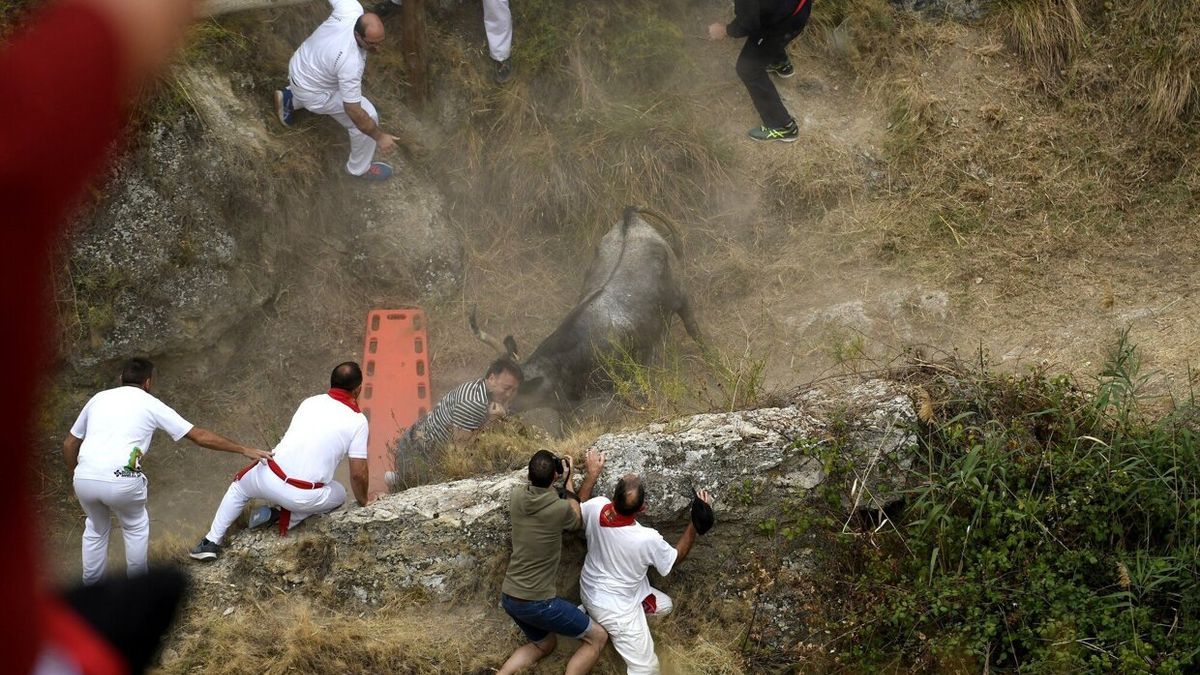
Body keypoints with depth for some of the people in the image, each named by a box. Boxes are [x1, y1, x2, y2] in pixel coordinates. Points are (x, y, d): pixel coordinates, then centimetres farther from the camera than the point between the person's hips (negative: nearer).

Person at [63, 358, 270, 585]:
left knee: (96, 528, 30)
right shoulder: (151, 405, 12)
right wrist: (244, 450, 21)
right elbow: (200, 436, 14)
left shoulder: (99, 398, 21)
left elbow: (69, 444, 23)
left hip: (84, 478, 3)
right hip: (121, 480, -3)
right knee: (136, 527, 26)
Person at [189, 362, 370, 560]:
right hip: (304, 497, -4)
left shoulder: (310, 402, 10)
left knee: (239, 486, 36)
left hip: (270, 478, 4)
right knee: (339, 495, 29)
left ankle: (211, 542, 28)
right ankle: (286, 519, 10)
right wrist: (362, 503, 17)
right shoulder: (357, 421, -4)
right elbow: (358, 474, -3)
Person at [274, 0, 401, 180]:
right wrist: (379, 136, -23)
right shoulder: (350, 63, -43)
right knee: (368, 117, 0)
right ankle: (360, 167, 23)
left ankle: (289, 100, 49)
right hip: (312, 92, -7)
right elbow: (354, 111, -33)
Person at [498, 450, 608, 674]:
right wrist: (568, 480, 11)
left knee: (544, 644, 29)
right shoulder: (560, 509, -20)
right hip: (537, 602, -7)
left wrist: (566, 479, 15)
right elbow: (576, 521, 5)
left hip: (508, 597, 7)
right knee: (597, 637, 8)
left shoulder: (516, 496, -4)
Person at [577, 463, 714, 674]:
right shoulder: (647, 539, -34)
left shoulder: (596, 508, -22)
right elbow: (676, 557, -11)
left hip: (592, 589, 6)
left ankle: (591, 612, 23)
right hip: (614, 608, -6)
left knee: (664, 605, 25)